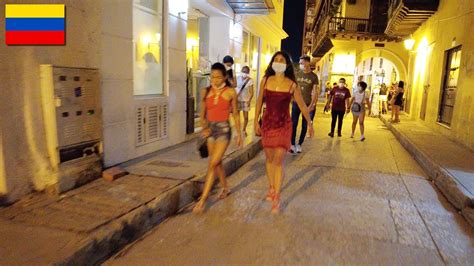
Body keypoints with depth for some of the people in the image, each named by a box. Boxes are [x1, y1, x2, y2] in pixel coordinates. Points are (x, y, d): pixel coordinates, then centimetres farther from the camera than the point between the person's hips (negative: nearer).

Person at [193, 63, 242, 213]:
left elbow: (235, 114, 2)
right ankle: (225, 188, 39)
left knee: (212, 164, -10)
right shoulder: (206, 92, 2)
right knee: (217, 162, 17)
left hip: (223, 129, -4)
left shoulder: (230, 92, -5)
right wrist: (204, 128, -10)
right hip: (211, 129, 5)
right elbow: (203, 114, 8)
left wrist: (239, 134, 4)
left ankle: (202, 200, -5)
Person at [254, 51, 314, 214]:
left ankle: (276, 199, 1)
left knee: (279, 161, -7)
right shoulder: (265, 81, -1)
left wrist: (310, 123, 10)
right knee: (269, 159, 13)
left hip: (284, 125, -2)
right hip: (267, 124, 3)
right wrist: (256, 122, 7)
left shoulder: (292, 85, -6)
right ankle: (271, 188, 35)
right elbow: (259, 102, 8)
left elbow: (302, 105, 4)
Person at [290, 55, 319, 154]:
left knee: (304, 125, 5)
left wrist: (311, 105, -13)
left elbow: (314, 92, -5)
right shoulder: (297, 74, 5)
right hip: (296, 103, 2)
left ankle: (299, 144, 17)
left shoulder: (313, 76, -3)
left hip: (307, 104, -1)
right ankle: (292, 144, 2)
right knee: (293, 124, -4)